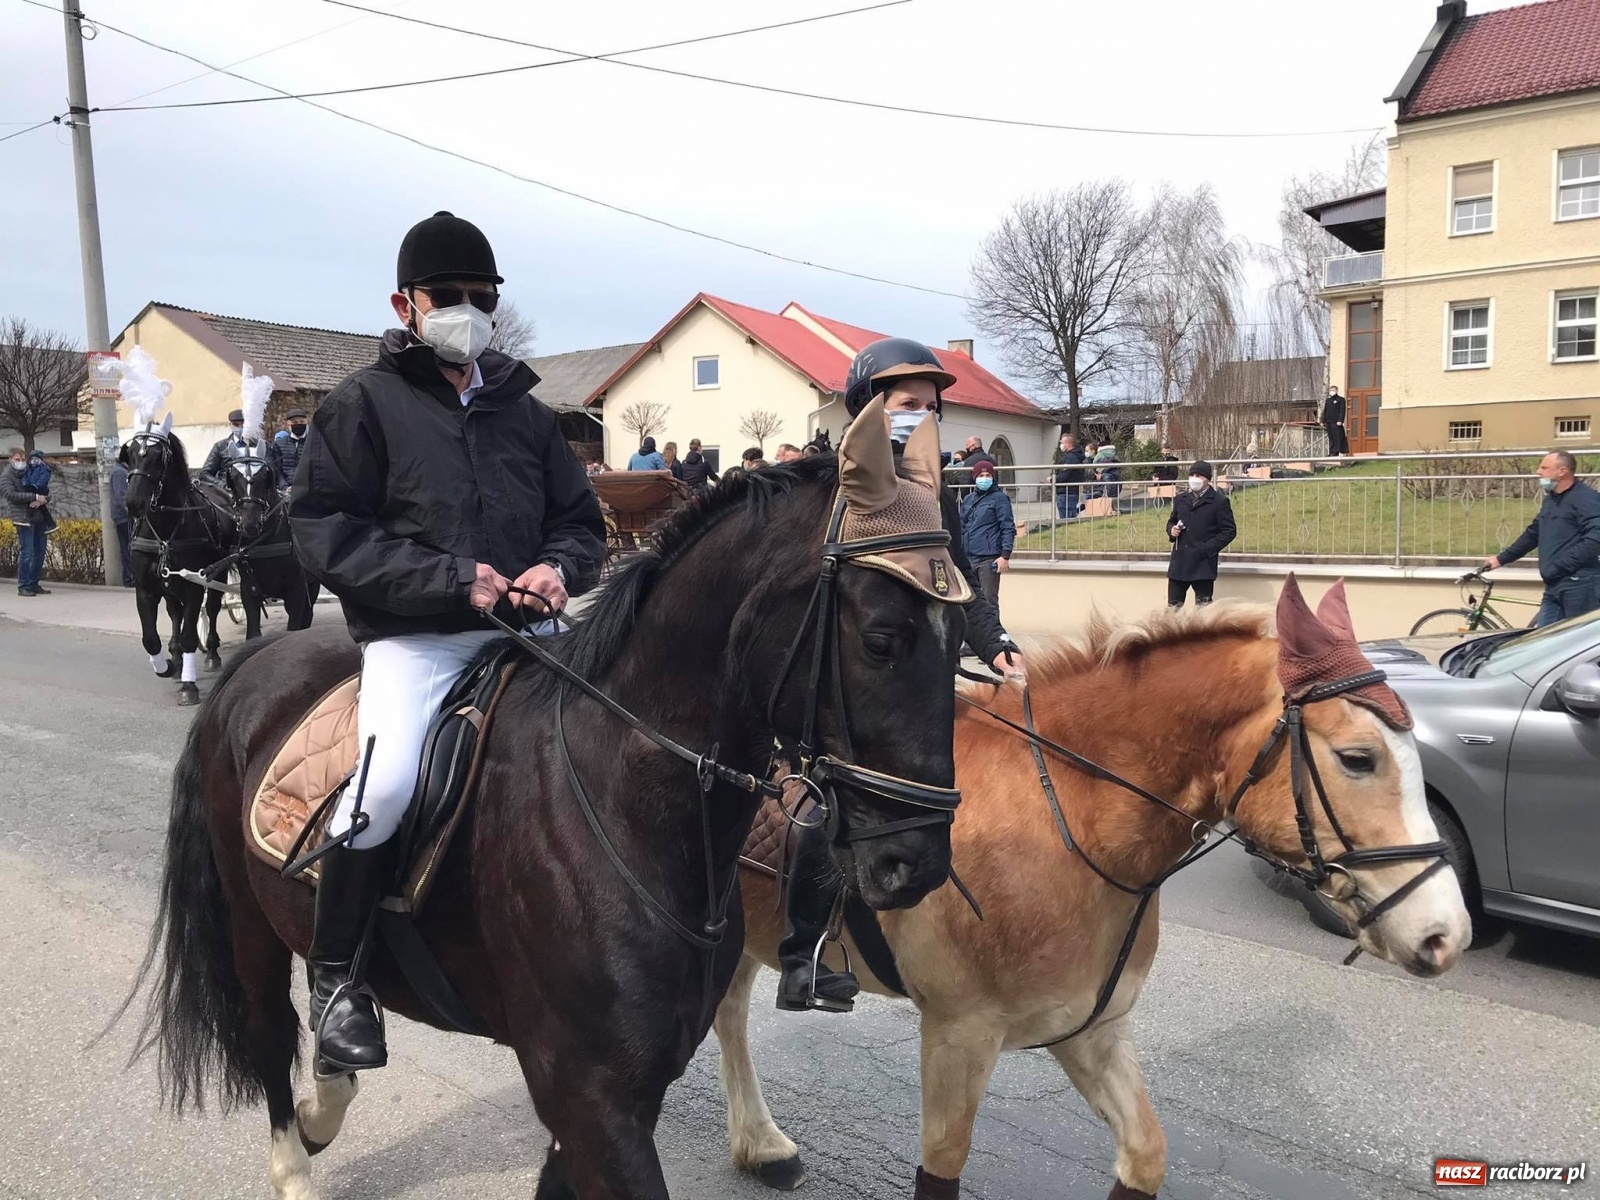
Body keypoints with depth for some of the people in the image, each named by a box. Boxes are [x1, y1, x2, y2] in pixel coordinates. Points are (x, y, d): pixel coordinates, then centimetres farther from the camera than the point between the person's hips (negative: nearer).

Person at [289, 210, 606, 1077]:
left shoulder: (524, 412, 17)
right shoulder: (364, 404, 4)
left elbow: (582, 522, 18)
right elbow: (326, 536, -5)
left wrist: (558, 568, -6)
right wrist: (452, 578, -16)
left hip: (522, 633, 5)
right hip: (413, 639, -5)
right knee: (387, 781, -29)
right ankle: (335, 979, -4)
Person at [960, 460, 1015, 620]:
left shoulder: (999, 498, -1)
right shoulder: (968, 499, 16)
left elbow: (1009, 529, -7)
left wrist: (1005, 556, -14)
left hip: (989, 559, -6)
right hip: (968, 558, 6)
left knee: (990, 600, -7)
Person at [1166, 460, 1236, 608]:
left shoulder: (1219, 501, -3)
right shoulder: (1181, 499, 13)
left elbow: (1229, 531, -5)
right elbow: (1171, 521, 25)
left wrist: (1207, 549, -14)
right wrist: (1172, 530, 0)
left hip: (1203, 564, -5)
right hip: (1179, 562, 5)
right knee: (1173, 607, 6)